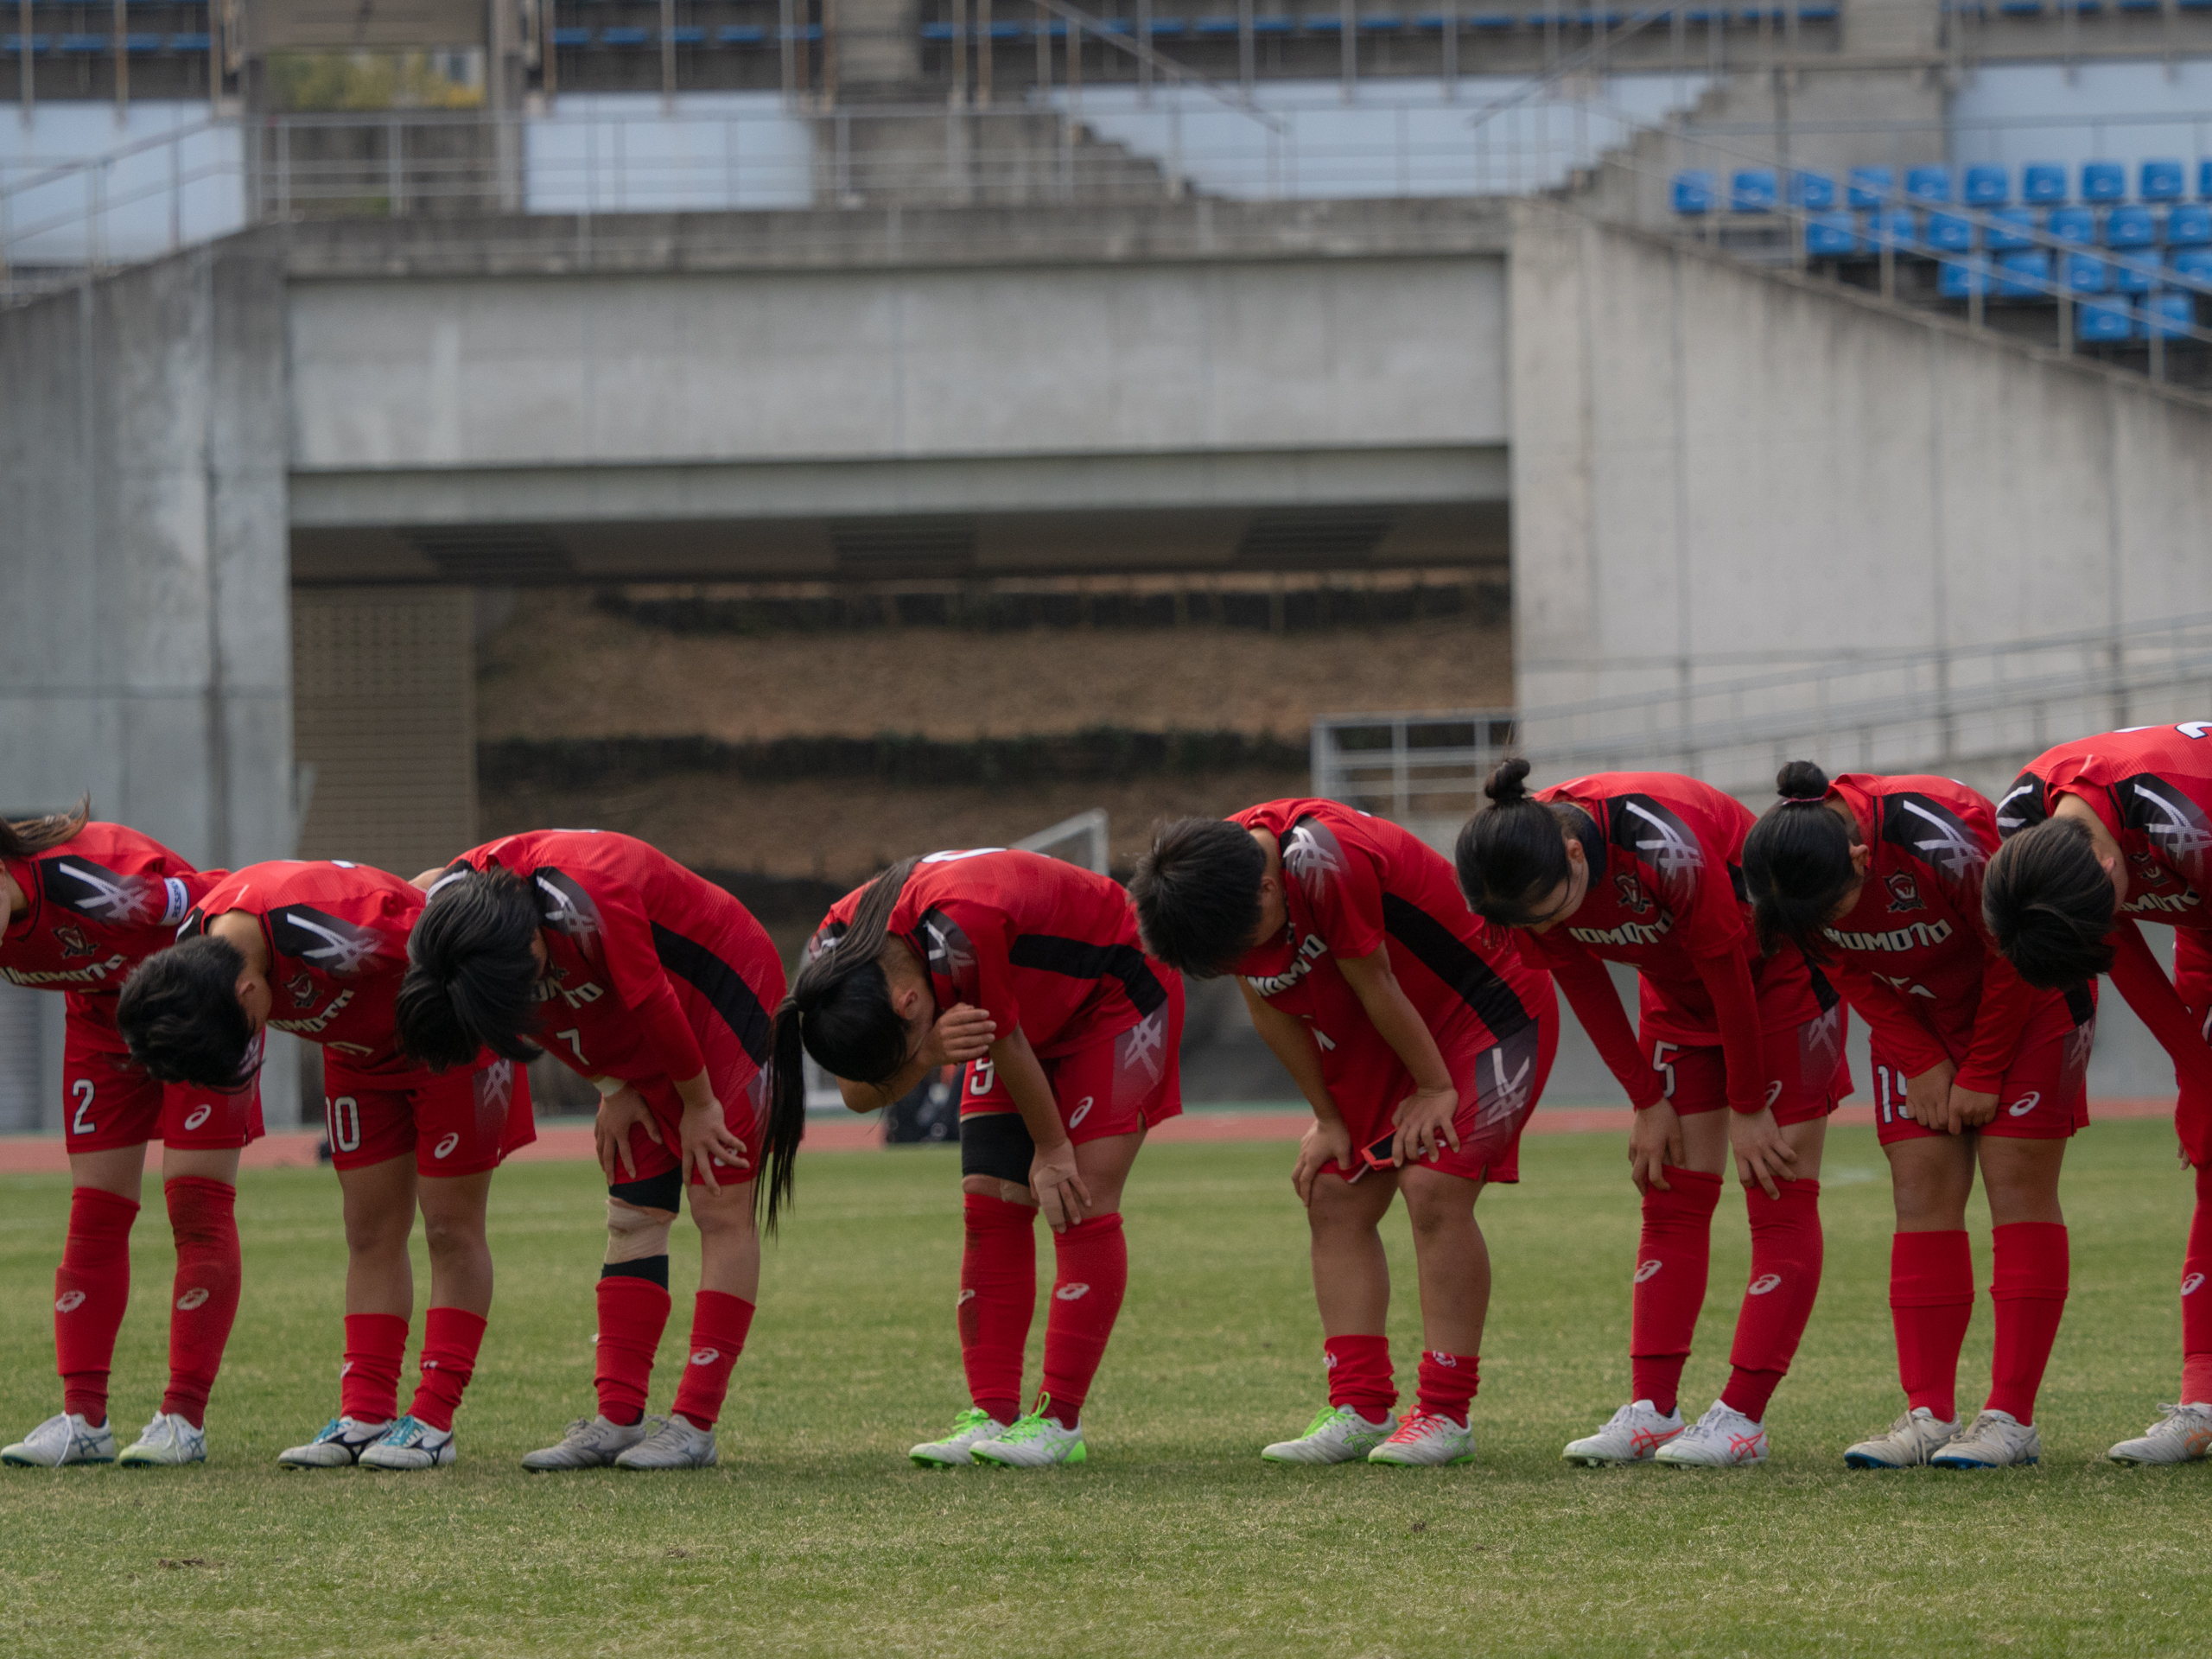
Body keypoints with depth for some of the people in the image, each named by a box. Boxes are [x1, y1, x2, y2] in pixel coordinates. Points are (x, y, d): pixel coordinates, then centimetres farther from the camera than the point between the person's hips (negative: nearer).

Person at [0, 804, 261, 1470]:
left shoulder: (91, 883, -39)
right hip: (101, 1015, 6)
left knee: (197, 1204, -10)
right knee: (94, 1213, 0)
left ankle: (184, 1417, -8)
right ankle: (82, 1420, 0)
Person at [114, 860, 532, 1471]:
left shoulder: (323, 935, -41)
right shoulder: (191, 952, -19)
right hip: (361, 1049, 7)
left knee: (451, 1230, -4)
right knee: (371, 1234, 4)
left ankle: (434, 1420, -4)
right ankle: (365, 1415, 3)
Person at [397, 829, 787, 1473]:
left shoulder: (585, 905, -38)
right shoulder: (451, 905, -15)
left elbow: (654, 1005, -27)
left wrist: (699, 1104, -14)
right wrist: (613, 1087, 2)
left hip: (725, 997, -8)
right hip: (643, 1050, 8)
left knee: (722, 1208, -9)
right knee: (633, 1218, 2)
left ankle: (695, 1426, -12)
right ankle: (618, 1419, -1)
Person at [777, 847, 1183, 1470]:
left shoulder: (961, 930, -42)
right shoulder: (836, 947, -19)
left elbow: (1008, 1047, -28)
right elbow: (859, 1093, -18)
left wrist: (1052, 1149, -13)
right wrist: (932, 1051, -38)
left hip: (1116, 992, -7)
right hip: (1030, 1016, 7)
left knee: (1081, 1203, -15)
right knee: (990, 1209, -4)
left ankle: (1060, 1419, -15)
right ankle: (992, 1414, -5)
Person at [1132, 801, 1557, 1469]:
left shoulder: (1326, 862, -35)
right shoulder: (1216, 892, -10)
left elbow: (1374, 983, -25)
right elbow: (1270, 1008, 1)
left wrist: (1435, 1089, -15)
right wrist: (1328, 1119, 3)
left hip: (1486, 1010, -8)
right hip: (1376, 1044, 8)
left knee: (1434, 1189, -19)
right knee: (1334, 1200, 0)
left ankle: (1446, 1414, -16)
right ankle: (1361, 1409, 0)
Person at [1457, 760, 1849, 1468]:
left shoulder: (1663, 847, -38)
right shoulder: (1532, 876, -20)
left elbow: (1731, 979, -26)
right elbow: (1584, 986, -5)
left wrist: (1748, 1110, -16)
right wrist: (1648, 1102, -2)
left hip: (1777, 969, -6)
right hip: (1678, 980, 6)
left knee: (1781, 1198, -8)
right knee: (1672, 1197, 2)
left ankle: (1742, 1416, -11)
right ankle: (1650, 1410, 0)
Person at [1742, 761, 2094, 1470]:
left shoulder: (1942, 840, -36)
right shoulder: (1791, 871, -20)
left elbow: (2016, 958, -22)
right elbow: (1851, 972, -2)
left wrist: (1983, 1074, -14)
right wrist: (1921, 1063, -9)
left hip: (2028, 996, -5)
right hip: (1920, 1016, 5)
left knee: (2017, 1181, -10)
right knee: (1922, 1191, -4)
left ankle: (2013, 1418, -12)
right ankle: (1929, 1413, -5)